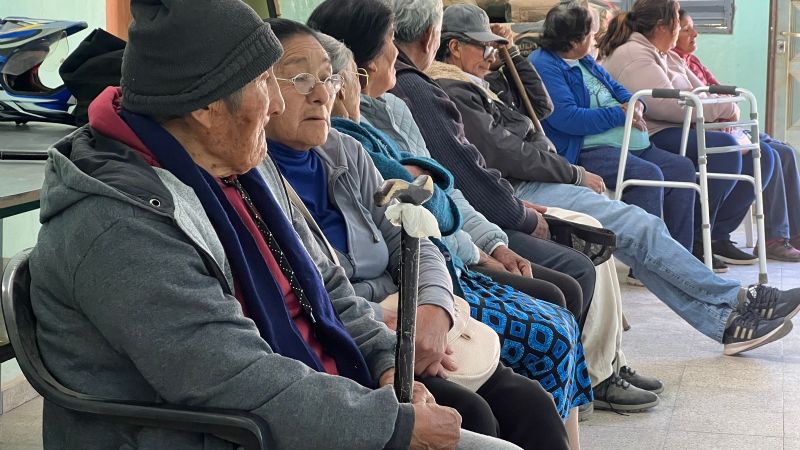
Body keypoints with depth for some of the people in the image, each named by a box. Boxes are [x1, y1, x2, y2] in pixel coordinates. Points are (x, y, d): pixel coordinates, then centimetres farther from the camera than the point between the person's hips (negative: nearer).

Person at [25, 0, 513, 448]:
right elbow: (245, 387, -27)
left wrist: (388, 361, -1)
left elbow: (323, 283, 15)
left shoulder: (238, 167, 6)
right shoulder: (122, 229, -24)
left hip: (323, 407, 9)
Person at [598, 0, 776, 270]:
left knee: (760, 155, 1)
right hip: (652, 140, -10)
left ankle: (718, 235, 2)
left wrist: (724, 113, -2)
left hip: (681, 133, 10)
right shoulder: (631, 55, -9)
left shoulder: (668, 57, 25)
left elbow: (700, 91, 22)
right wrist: (726, 109, -12)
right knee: (725, 148, -31)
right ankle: (694, 240, -21)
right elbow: (667, 104, -21)